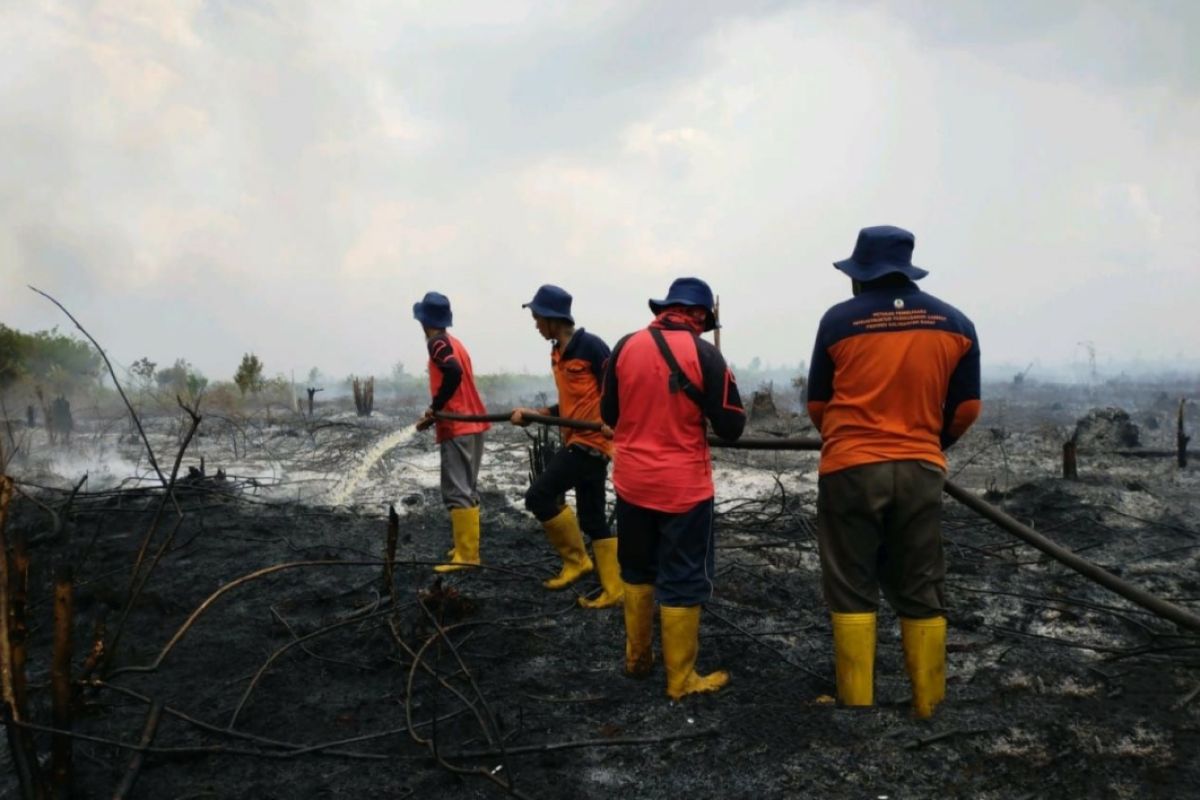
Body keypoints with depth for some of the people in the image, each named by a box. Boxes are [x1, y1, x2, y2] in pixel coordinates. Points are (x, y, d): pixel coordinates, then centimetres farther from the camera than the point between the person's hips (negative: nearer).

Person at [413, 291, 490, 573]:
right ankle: (467, 548, 21)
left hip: (457, 429, -10)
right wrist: (434, 413, 14)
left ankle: (466, 556, -8)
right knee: (466, 490, 15)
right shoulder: (453, 343, 18)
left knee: (456, 492, -8)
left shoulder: (437, 342, -9)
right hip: (471, 425, 10)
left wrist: (434, 407, -17)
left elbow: (453, 373, -27)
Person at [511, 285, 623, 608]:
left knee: (539, 496, -9)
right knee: (593, 519, 10)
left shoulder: (590, 345, -12)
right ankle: (613, 590, 16)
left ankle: (576, 560, 7)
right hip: (579, 441, 10)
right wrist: (535, 414, 11)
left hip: (591, 441, -10)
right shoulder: (558, 353, 15)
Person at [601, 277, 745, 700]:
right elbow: (731, 426, -10)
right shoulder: (704, 354, -13)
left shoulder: (625, 346, -2)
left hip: (631, 481, 4)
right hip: (683, 486, -4)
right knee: (683, 580, 7)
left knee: (638, 570, 22)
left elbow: (608, 414, 7)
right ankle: (681, 678, 16)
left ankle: (637, 658, 34)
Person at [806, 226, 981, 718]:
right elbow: (967, 408, 7)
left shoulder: (840, 320, -4)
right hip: (920, 471, 3)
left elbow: (817, 404, 4)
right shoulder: (955, 323, 4)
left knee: (852, 593, 6)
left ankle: (857, 706, 9)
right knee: (921, 594, 12)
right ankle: (928, 706, 19)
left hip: (850, 470, -3)